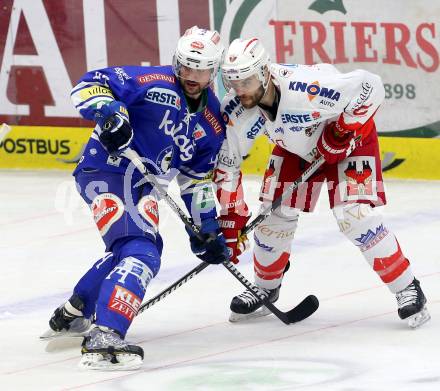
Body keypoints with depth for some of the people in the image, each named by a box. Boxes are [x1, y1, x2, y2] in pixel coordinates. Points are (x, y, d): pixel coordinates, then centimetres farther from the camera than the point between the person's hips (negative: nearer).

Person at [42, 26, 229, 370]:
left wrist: (208, 229, 16)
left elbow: (196, 180, 19)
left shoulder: (212, 122, 12)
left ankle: (72, 315, 45)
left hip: (139, 185, 9)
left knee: (132, 249, 27)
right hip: (107, 170, -9)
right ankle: (104, 339, -37)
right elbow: (90, 85, -14)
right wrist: (110, 113, -32)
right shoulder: (155, 82, -10)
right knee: (141, 251, -25)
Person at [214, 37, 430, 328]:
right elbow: (227, 163, -12)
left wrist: (344, 132, -29)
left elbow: (370, 86, -34)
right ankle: (266, 289, 27)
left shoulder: (305, 89, -42)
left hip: (352, 133, -6)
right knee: (275, 212, 1)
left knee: (354, 214, -20)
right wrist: (232, 216, -15)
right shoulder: (234, 111, -23)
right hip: (295, 146, 6)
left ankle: (408, 289, -8)